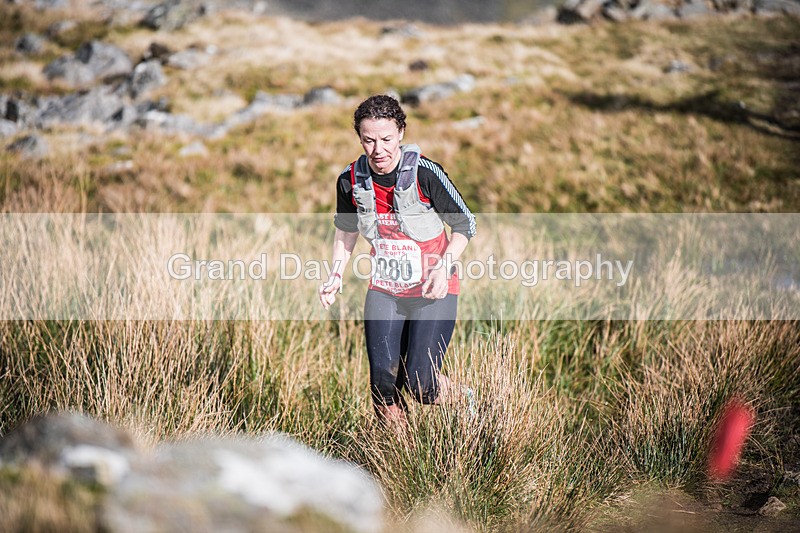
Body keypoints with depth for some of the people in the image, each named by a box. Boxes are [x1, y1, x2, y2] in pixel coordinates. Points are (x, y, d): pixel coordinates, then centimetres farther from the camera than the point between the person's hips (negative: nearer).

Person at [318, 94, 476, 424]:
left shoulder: (424, 173, -17)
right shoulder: (350, 180, -5)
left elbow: (465, 224, -7)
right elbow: (346, 230, 16)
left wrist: (443, 267, -21)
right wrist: (336, 276, 4)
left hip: (432, 290, -4)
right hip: (383, 291, 4)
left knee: (420, 382, -13)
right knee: (383, 381, -7)